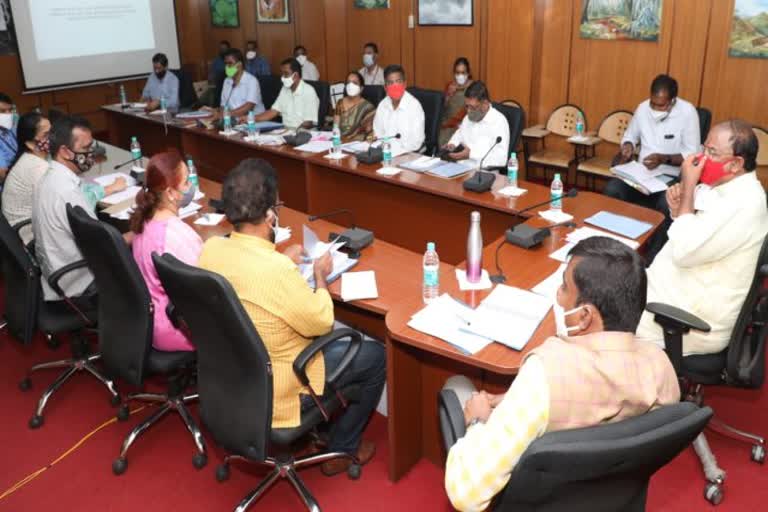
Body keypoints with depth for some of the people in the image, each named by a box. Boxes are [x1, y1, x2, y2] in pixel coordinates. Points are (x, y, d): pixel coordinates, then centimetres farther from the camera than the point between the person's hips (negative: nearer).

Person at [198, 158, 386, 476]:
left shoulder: (211, 248, -11)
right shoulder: (278, 270, -35)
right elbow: (321, 323, -18)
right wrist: (320, 276, -3)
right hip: (271, 394, -8)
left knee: (339, 335, 28)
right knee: (376, 355, 9)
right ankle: (341, 450, 22)